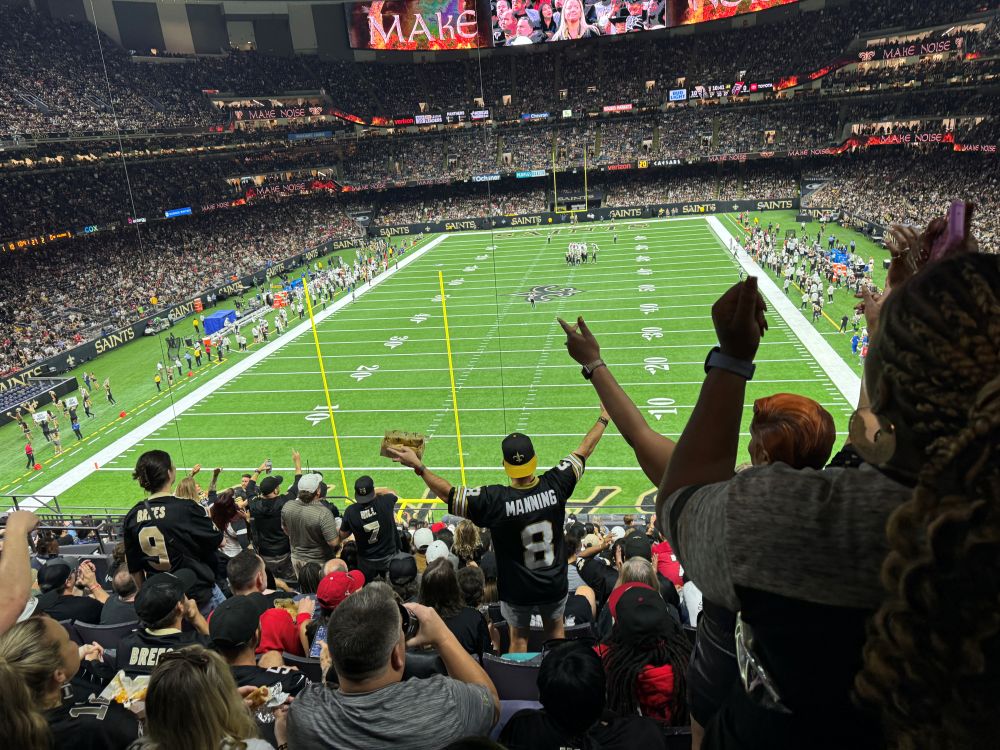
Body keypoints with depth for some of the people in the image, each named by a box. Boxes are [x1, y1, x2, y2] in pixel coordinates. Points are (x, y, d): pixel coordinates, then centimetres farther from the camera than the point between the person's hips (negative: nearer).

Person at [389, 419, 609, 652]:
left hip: (517, 590, -2)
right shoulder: (555, 485, -20)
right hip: (554, 585, 2)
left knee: (518, 637, 22)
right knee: (555, 629, 27)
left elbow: (448, 493, -21)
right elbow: (583, 451, -7)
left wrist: (418, 467, -13)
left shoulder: (493, 500, -28)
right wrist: (604, 418, 6)